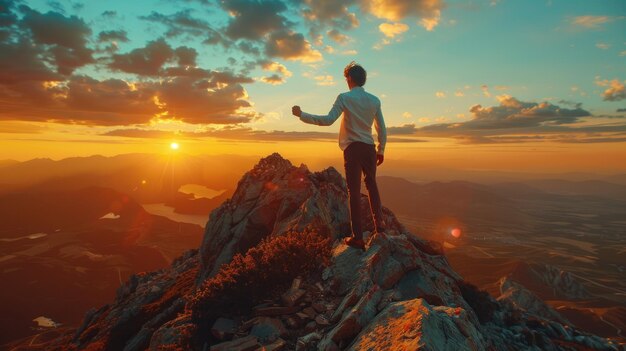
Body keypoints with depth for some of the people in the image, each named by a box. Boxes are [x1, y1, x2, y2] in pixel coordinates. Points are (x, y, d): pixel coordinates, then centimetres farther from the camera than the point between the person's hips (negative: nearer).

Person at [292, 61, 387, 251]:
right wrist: (381, 150, 20)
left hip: (353, 149, -4)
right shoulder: (374, 100, 7)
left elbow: (328, 120, -17)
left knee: (354, 191, -2)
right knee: (371, 185, 22)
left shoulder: (345, 97, -6)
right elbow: (382, 129, 9)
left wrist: (302, 115, -11)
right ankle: (379, 223, 28)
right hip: (369, 148, 4)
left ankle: (358, 237, -2)